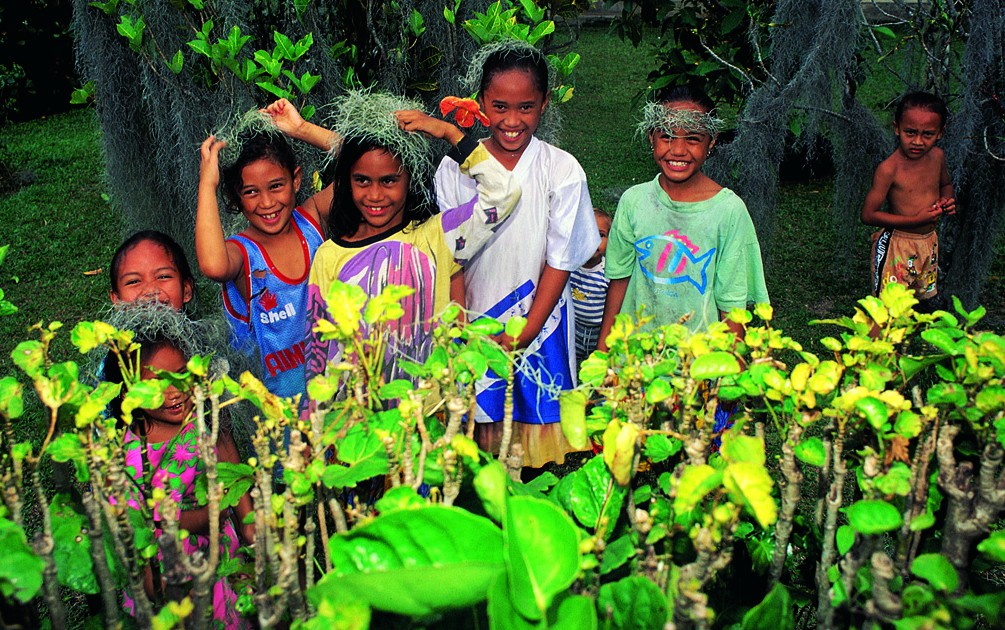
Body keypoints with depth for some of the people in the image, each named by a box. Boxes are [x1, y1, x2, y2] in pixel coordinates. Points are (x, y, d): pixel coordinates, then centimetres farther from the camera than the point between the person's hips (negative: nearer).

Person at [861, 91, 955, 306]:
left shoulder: (937, 156, -2)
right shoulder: (889, 168, -22)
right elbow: (868, 215, -21)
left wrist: (947, 201, -3)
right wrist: (916, 220, -24)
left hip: (929, 242, 7)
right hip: (896, 245, -6)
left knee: (924, 298, 20)